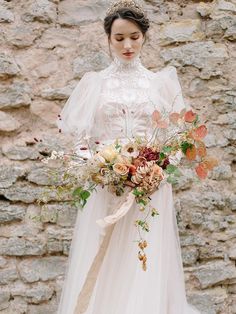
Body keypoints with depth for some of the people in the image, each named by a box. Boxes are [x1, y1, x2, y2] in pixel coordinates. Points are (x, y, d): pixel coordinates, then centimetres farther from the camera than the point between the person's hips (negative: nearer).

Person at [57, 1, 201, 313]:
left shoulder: (163, 82, 9)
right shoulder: (93, 83, 8)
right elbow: (78, 138, 5)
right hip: (104, 191, 0)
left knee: (147, 273, -1)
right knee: (100, 274, 0)